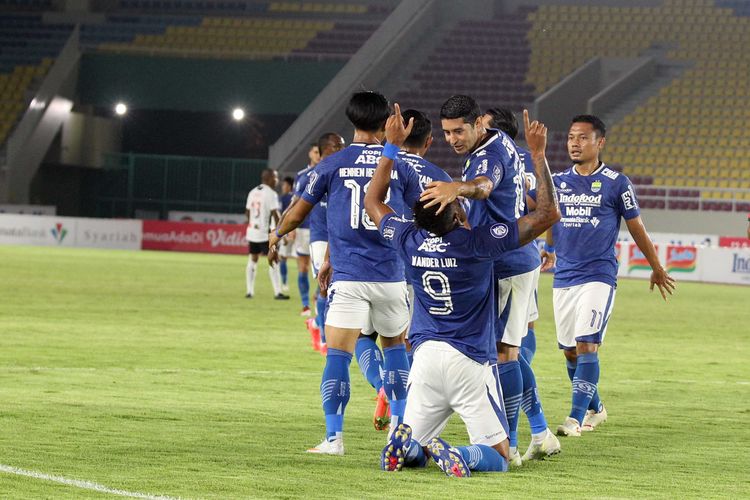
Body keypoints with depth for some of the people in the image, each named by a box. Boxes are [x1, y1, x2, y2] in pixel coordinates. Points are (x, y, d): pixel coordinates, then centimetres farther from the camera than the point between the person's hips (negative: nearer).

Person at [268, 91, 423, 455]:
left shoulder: (332, 164, 1)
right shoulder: (401, 166, 4)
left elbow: (298, 213, 12)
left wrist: (277, 235, 32)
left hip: (348, 277, -2)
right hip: (391, 275, 2)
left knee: (338, 355, -5)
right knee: (395, 344, 22)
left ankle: (334, 436, -12)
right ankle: (399, 424, 25)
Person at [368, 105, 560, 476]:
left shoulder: (410, 242, -3)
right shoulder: (476, 243, -15)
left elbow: (373, 201, 19)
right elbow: (548, 213, -12)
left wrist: (392, 146, 20)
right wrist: (538, 155, -7)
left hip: (425, 356, 4)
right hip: (470, 361, -4)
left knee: (411, 442, 17)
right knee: (497, 457, 1)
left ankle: (408, 445, -18)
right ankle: (458, 455, -30)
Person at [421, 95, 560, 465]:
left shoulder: (489, 153, -22)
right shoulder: (499, 142, 10)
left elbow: (483, 185, -46)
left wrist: (457, 188, -66)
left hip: (506, 266, -11)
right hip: (519, 259, 11)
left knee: (502, 351, -8)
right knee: (506, 350, 16)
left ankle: (508, 448, -5)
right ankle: (541, 435, 20)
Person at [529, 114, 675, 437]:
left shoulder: (616, 183, -2)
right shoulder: (558, 182, 8)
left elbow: (636, 228, 6)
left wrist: (657, 268, 16)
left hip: (598, 277, -5)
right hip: (564, 277, 5)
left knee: (586, 345, -16)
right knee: (570, 350, 10)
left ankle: (576, 418, -17)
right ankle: (594, 409, 30)